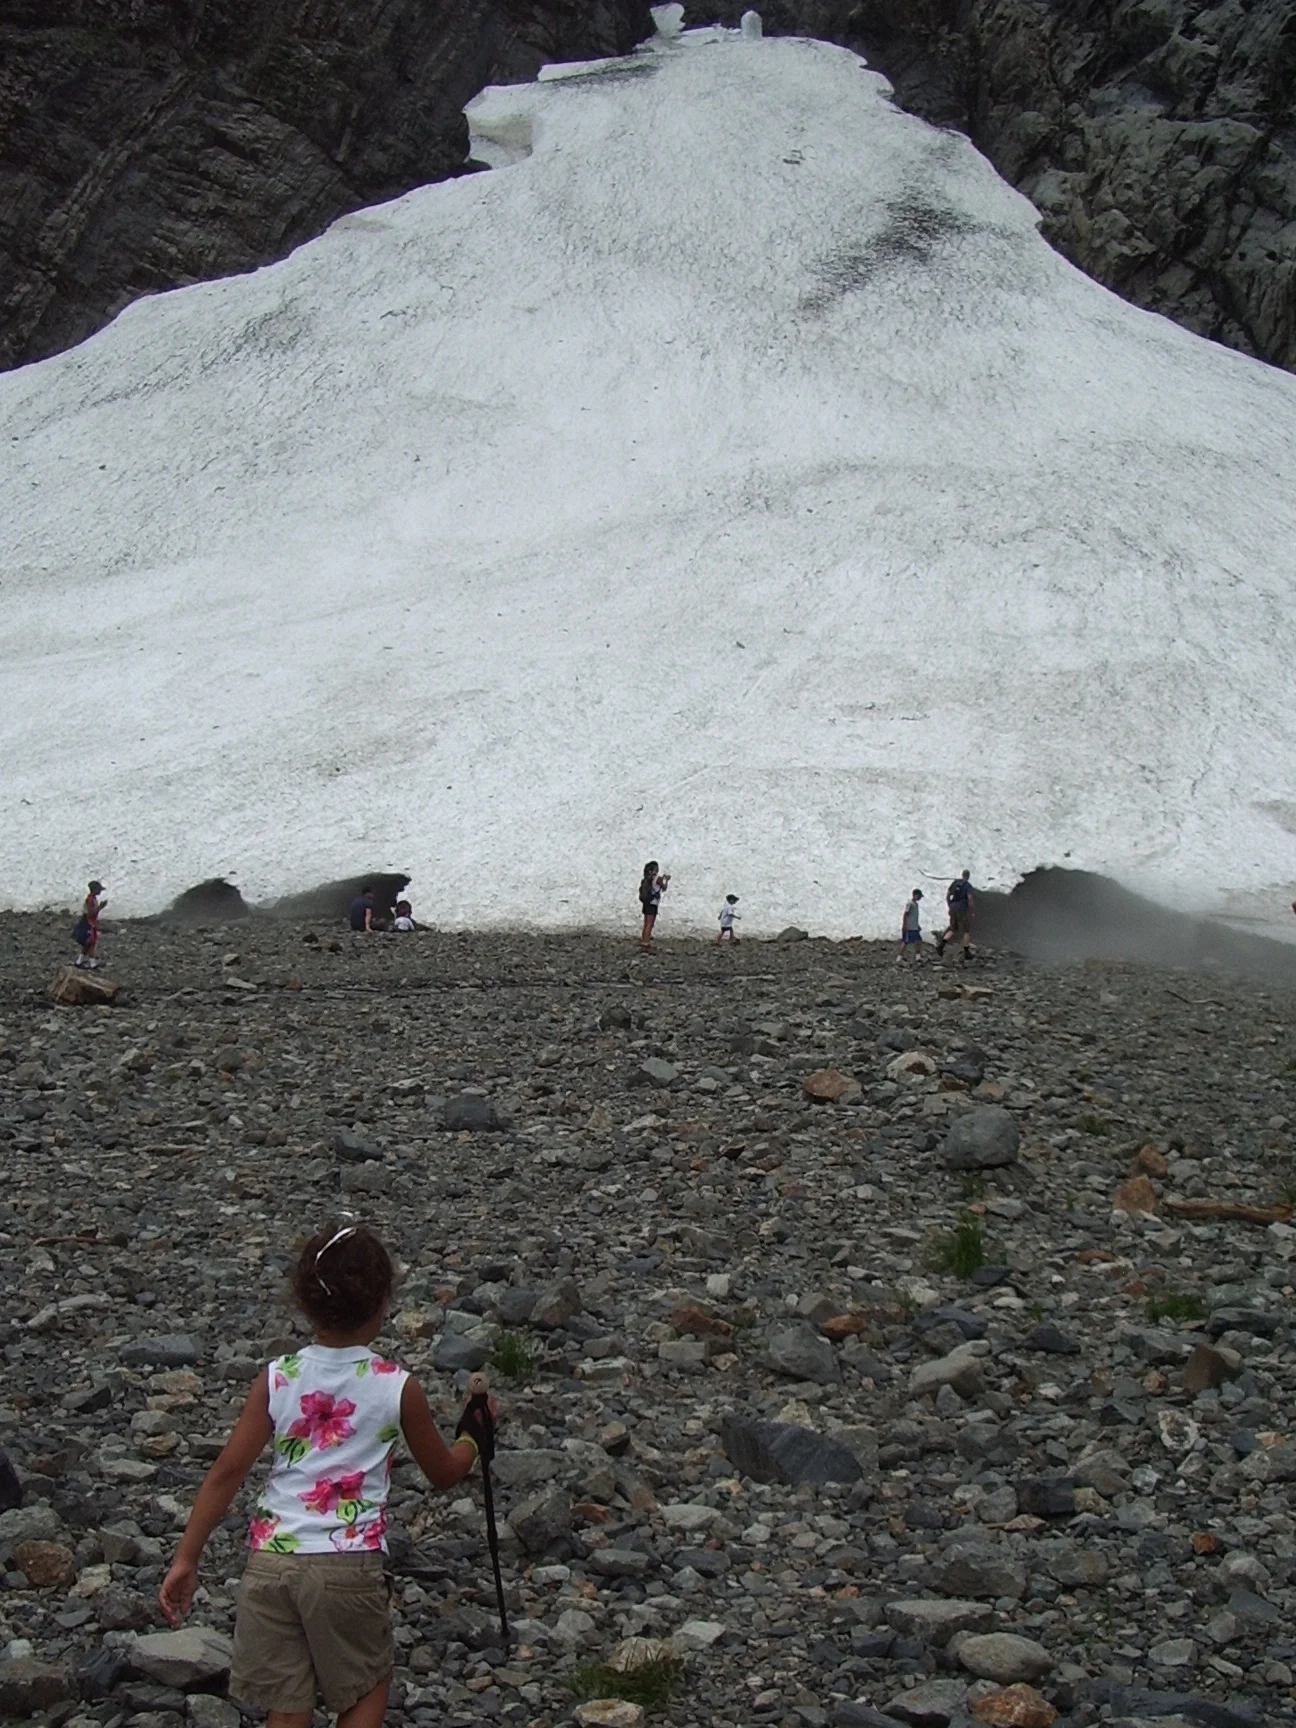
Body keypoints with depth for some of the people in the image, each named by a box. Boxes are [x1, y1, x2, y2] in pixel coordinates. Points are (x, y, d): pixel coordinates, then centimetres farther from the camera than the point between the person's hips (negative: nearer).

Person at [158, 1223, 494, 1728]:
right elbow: (443, 1473, 11)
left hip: (271, 1559, 2)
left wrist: (186, 1559, 2)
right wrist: (473, 1441, 32)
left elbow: (227, 1473, -4)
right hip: (350, 1564, -2)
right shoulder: (398, 1388, -4)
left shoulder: (276, 1379, 0)